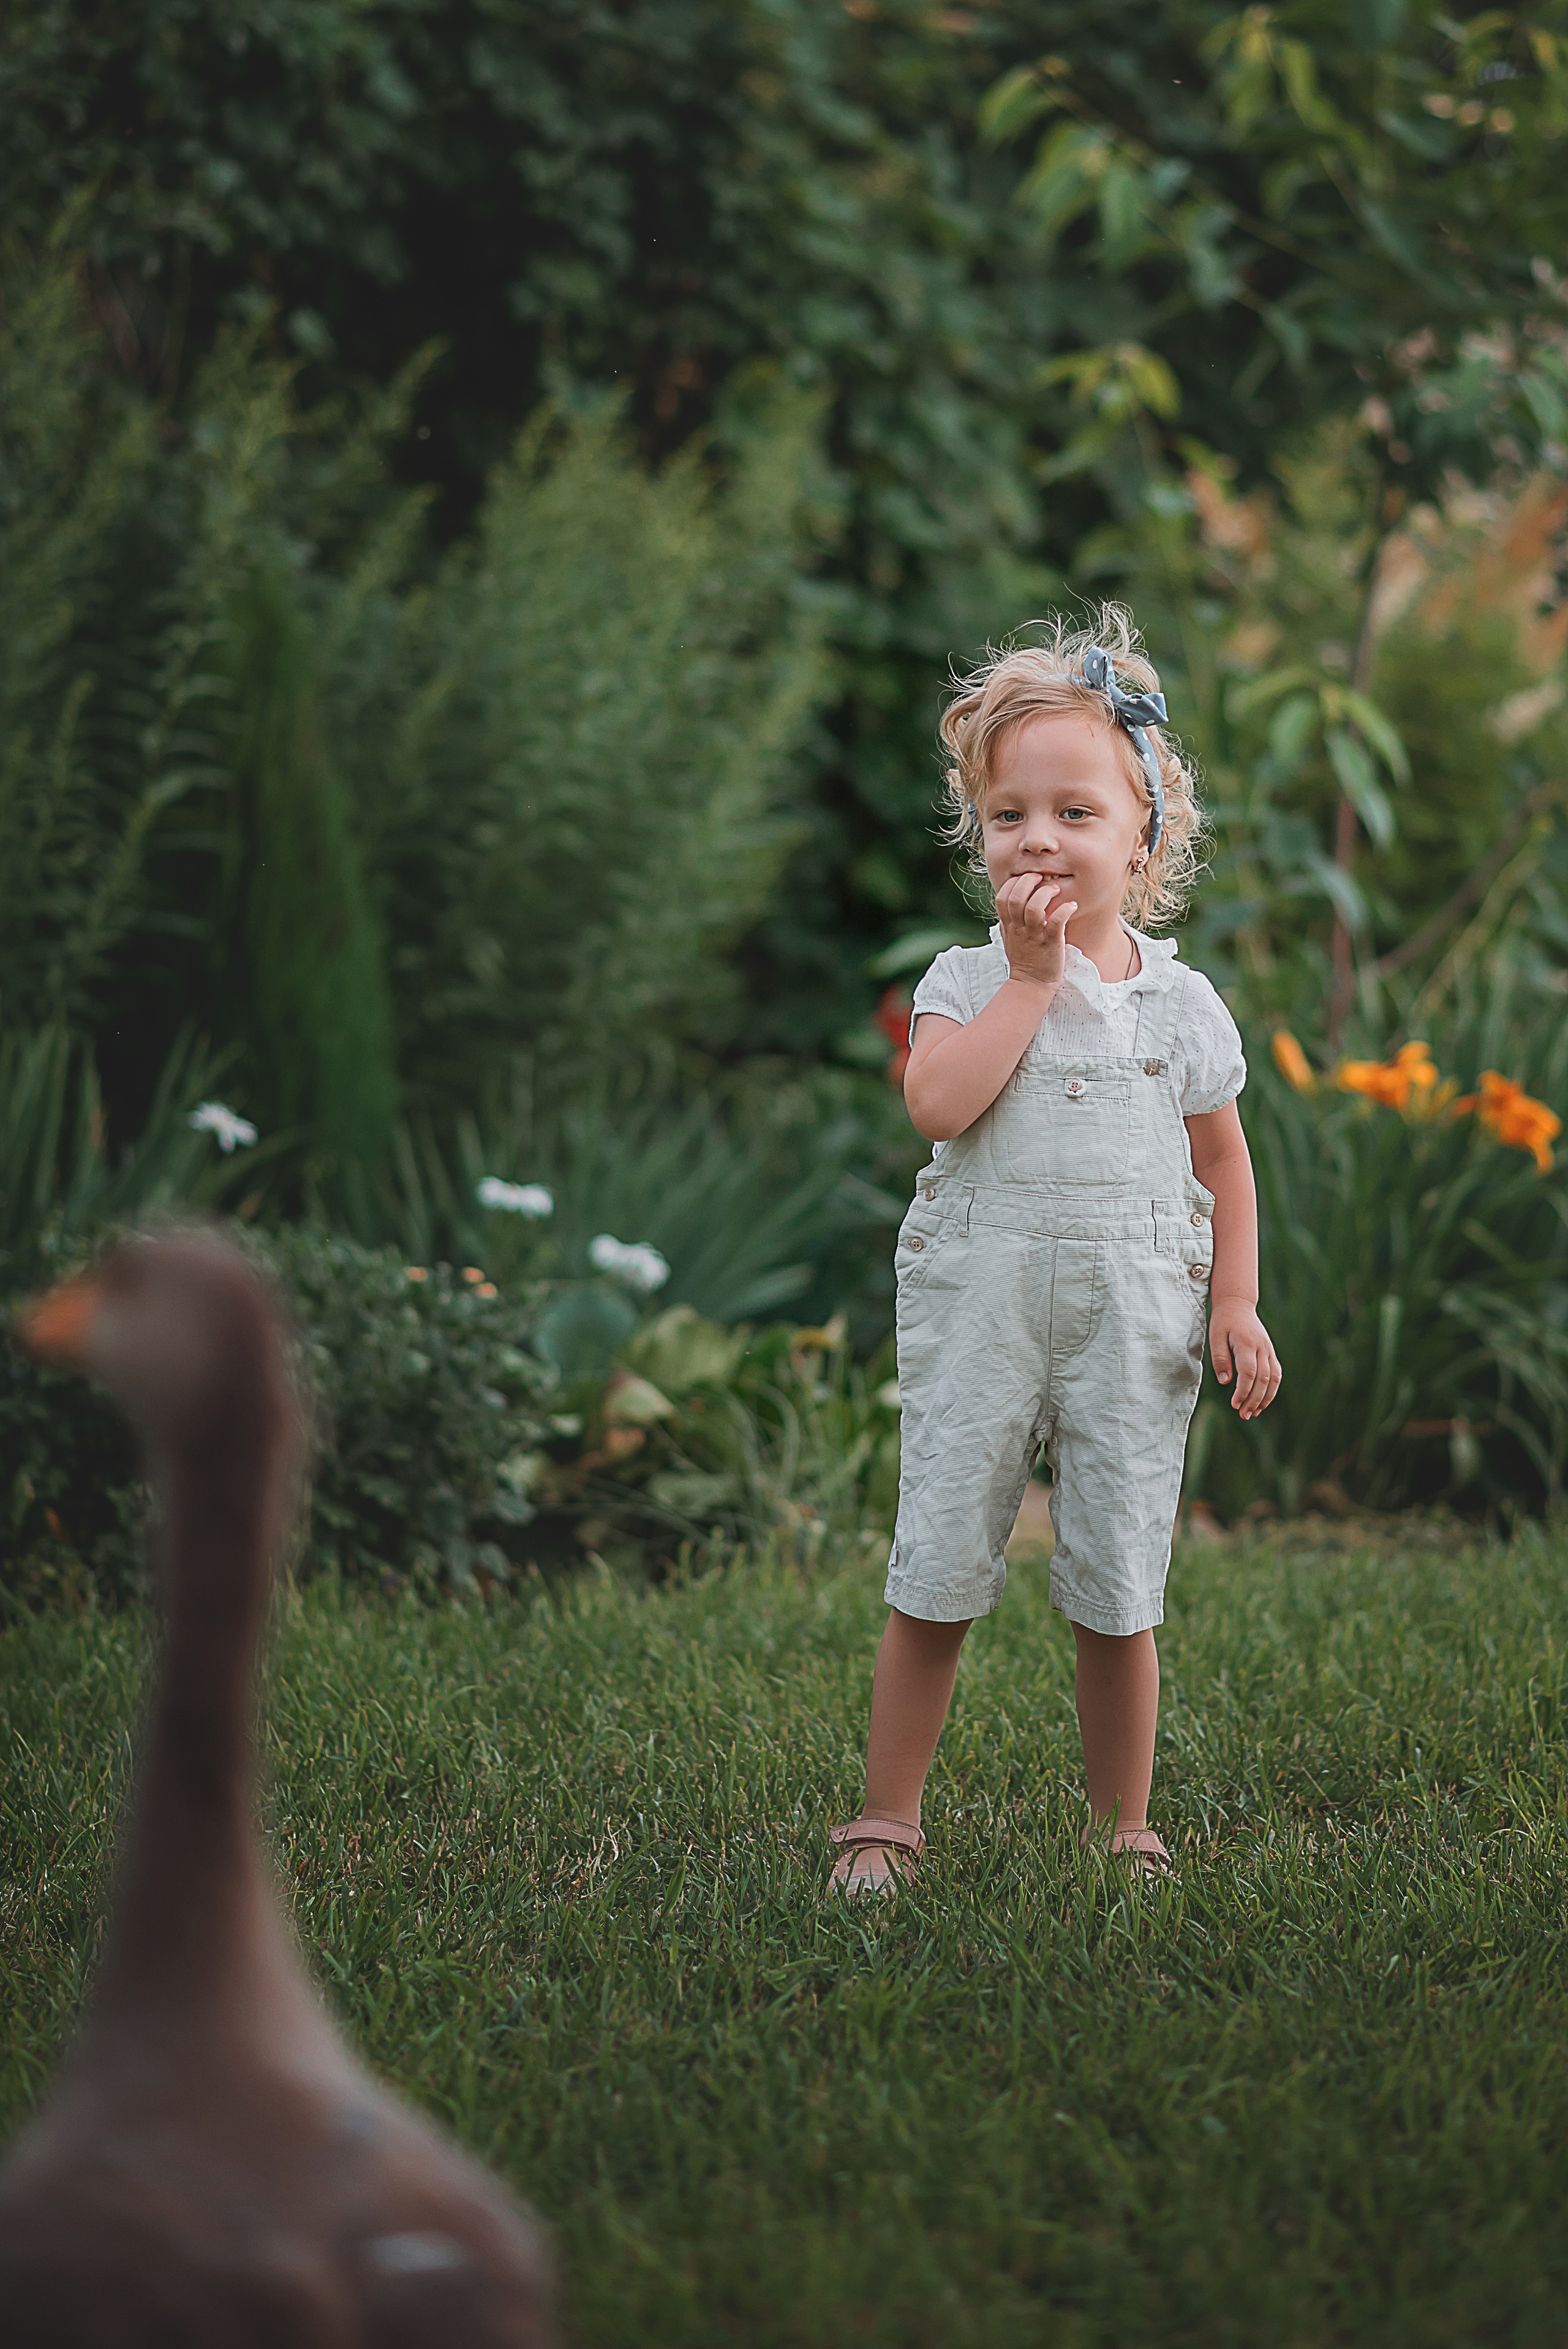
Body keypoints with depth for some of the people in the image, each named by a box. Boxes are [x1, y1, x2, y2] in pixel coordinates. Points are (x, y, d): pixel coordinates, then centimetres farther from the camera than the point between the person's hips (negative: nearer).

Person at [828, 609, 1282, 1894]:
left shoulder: (1181, 1003, 4)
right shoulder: (967, 982, 0)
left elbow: (1223, 1160, 11)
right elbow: (940, 1105, -19)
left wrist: (1237, 1300, 1)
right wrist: (1031, 977, -15)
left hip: (1133, 1318, 1)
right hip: (979, 1308, -1)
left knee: (1117, 1594, 5)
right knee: (936, 1577, 2)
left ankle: (1122, 1825, 18)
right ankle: (888, 1815, 13)